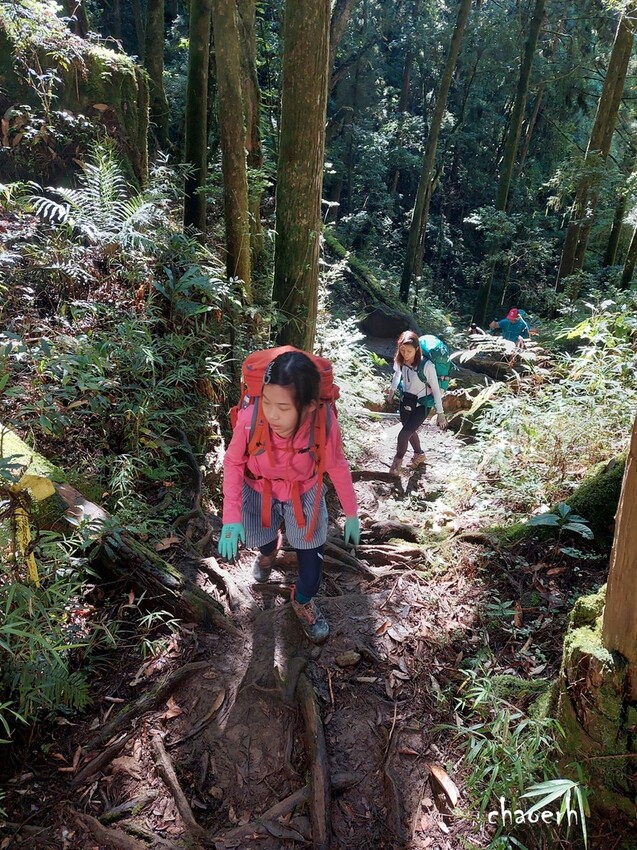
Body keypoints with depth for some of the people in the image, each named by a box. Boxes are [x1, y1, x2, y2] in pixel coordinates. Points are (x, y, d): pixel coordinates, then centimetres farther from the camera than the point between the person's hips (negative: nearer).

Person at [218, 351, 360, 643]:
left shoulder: (324, 424, -36)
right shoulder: (249, 419, -36)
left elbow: (338, 468, -15)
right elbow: (233, 463, -17)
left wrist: (351, 514, -5)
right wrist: (231, 516, -22)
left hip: (303, 491, 0)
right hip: (258, 490, 1)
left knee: (311, 552, 4)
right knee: (261, 539, 23)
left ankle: (303, 602, 39)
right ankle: (269, 550, 64)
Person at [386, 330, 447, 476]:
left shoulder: (427, 365, -31)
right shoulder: (399, 360, -16)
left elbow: (436, 389, -19)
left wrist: (440, 413, -14)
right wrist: (392, 390, 18)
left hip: (421, 405, -5)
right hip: (405, 401, 5)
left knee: (403, 435, -8)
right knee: (410, 431, 24)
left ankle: (398, 460, 23)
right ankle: (419, 455, 52)